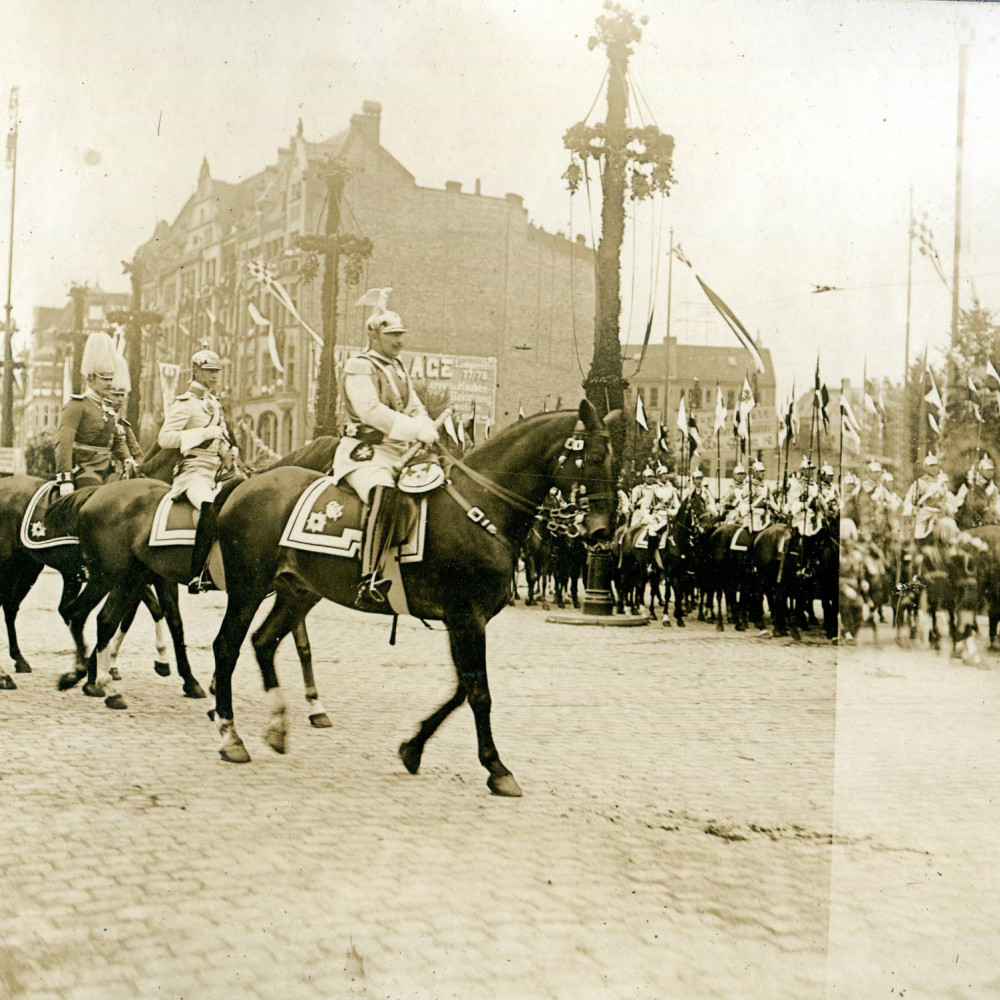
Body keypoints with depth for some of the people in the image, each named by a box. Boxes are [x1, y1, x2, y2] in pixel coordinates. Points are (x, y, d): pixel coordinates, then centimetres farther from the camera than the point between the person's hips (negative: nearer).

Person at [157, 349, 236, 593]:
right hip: (193, 471, -9)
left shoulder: (214, 403, 21)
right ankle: (197, 576, -35)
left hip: (216, 472, 9)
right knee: (211, 508, -34)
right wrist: (204, 433, -20)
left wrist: (229, 452, 11)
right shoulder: (185, 403, -4)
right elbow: (164, 438, -16)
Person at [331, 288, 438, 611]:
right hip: (364, 453, -9)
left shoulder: (398, 368, 22)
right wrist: (415, 430, -25)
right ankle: (370, 585, -44)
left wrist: (428, 429, -5)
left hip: (399, 452, 9)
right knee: (385, 494, -36)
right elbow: (370, 410, -19)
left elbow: (416, 409, 20)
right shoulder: (359, 367, -5)